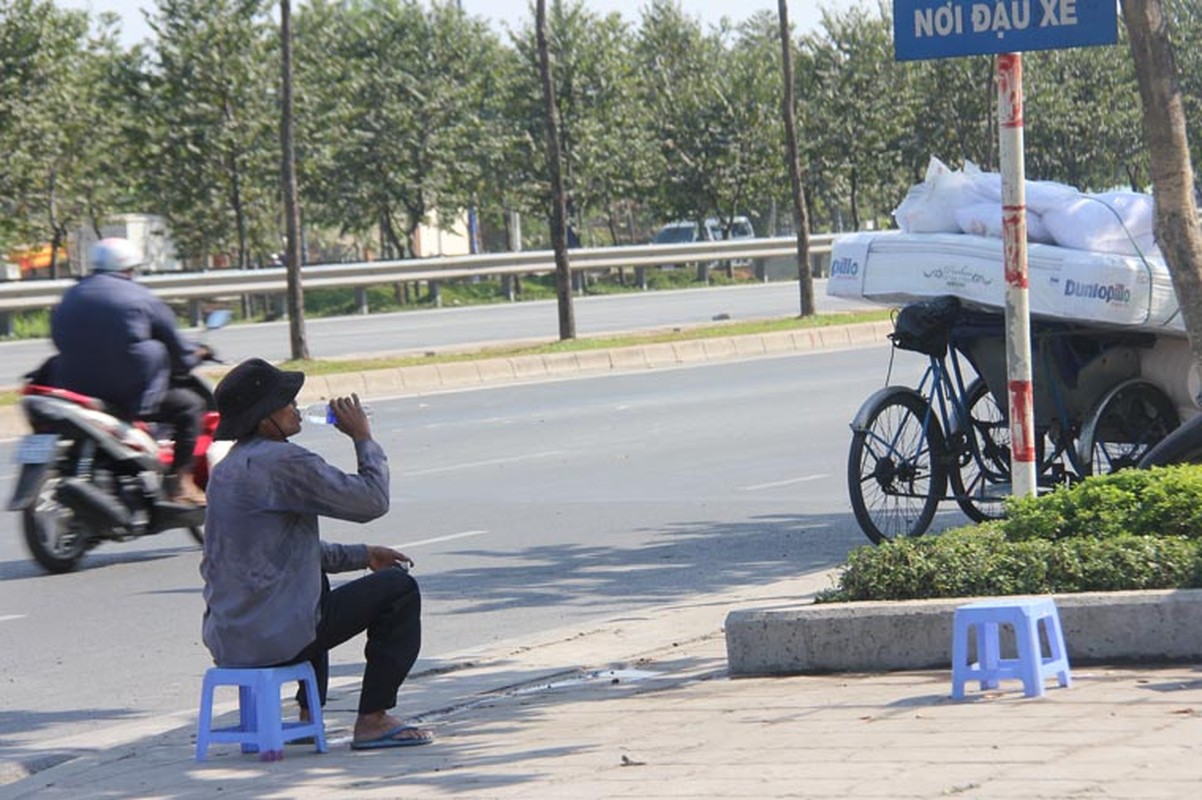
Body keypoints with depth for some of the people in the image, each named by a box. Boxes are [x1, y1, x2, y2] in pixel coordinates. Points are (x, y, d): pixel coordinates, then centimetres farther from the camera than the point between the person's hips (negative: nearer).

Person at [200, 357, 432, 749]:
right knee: (399, 588, 4)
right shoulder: (284, 462, -16)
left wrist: (361, 555, 25)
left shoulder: (227, 468, 15)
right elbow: (372, 500, -11)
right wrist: (363, 438, 4)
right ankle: (372, 721, 6)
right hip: (275, 636, -9)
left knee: (314, 583, 40)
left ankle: (309, 715, 36)